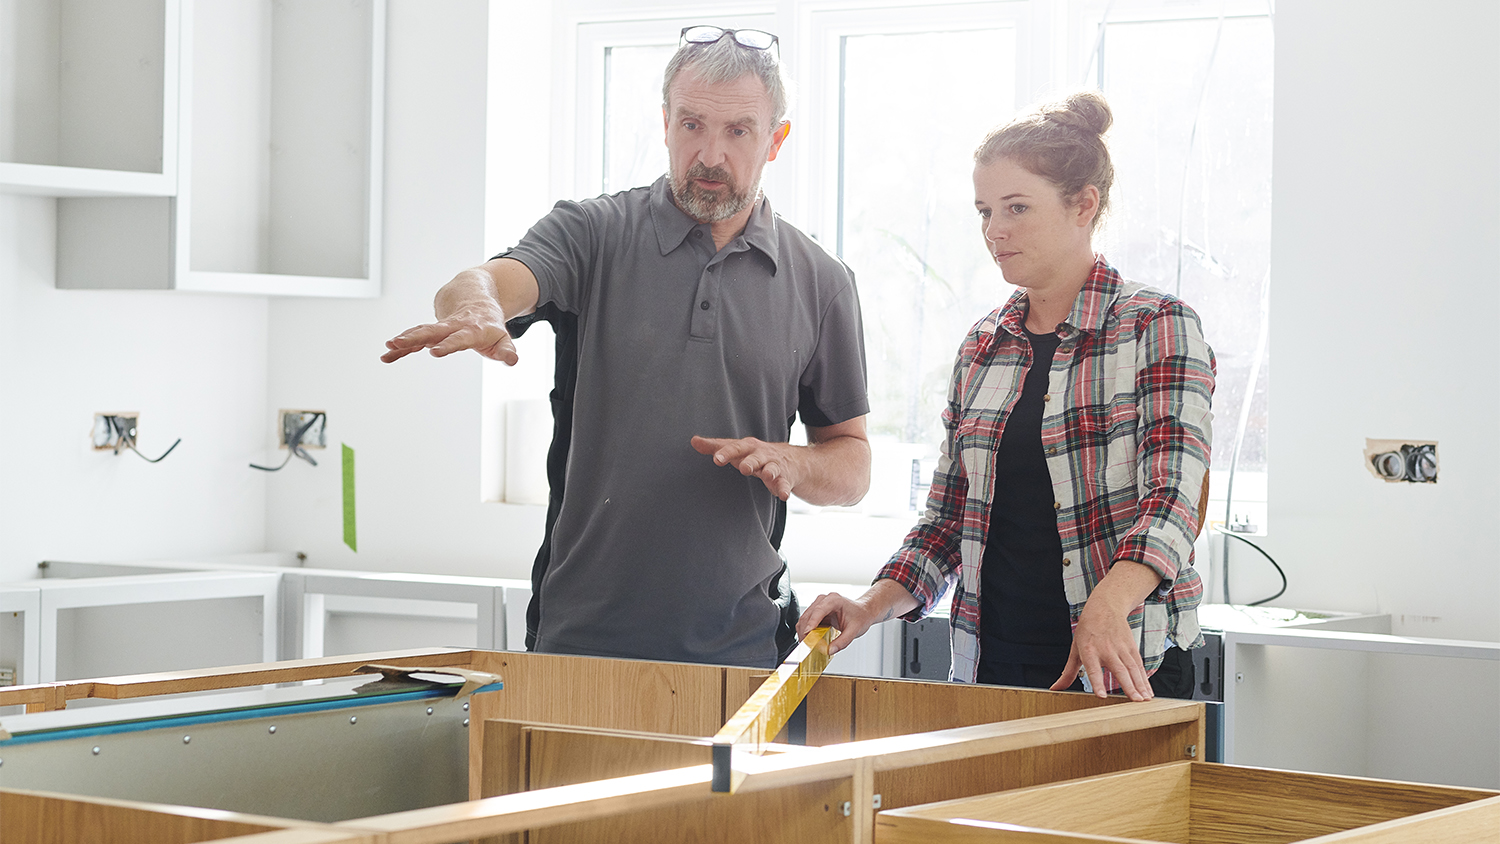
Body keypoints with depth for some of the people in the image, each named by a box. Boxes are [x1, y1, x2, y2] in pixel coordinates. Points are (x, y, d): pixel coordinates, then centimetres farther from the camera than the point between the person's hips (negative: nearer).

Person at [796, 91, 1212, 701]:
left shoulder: (1157, 327, -5)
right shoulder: (982, 347, 12)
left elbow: (1171, 497, -18)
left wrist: (1105, 611, -35)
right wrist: (871, 606, -2)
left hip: (1124, 672, -5)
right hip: (989, 666, 5)